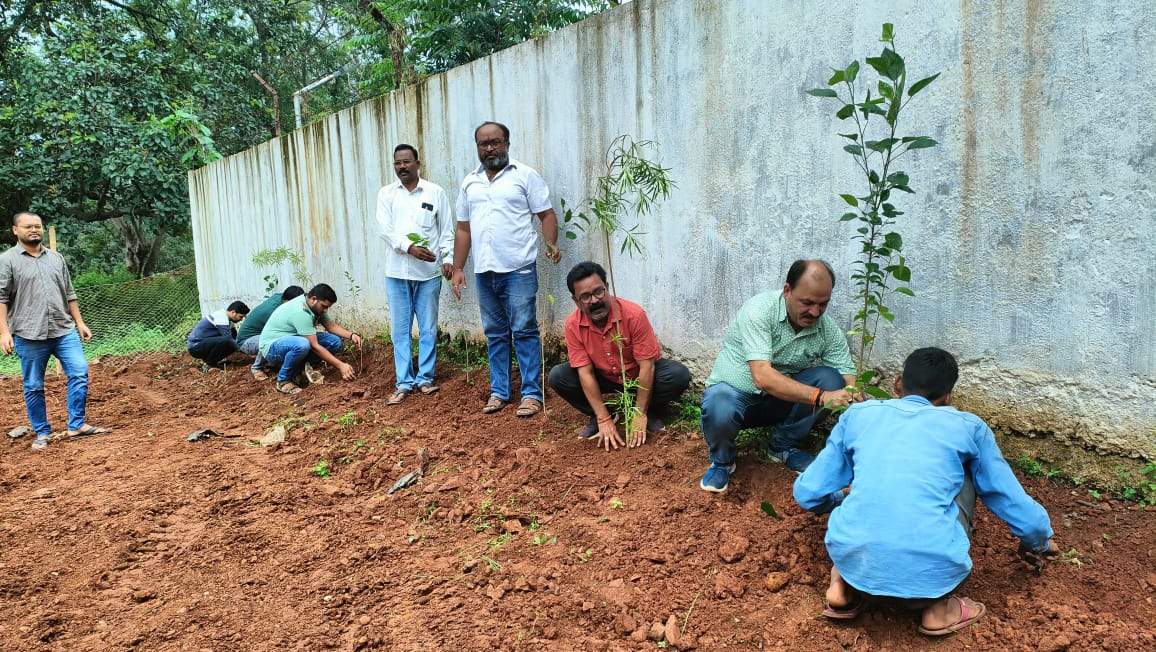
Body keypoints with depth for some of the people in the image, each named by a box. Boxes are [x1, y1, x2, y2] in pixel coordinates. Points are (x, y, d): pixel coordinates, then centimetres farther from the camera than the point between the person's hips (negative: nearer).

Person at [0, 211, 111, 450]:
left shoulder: (56, 258, 13)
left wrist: (79, 323, 13)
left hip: (64, 331, 4)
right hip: (29, 336, -3)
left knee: (79, 373, -5)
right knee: (33, 386, 5)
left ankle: (77, 425, 4)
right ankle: (42, 433, 17)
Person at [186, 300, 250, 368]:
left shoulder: (223, 314, 9)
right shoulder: (222, 319, -21)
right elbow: (228, 340, -24)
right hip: (195, 347, -10)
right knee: (227, 342, -31)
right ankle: (210, 364, -9)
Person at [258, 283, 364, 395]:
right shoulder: (300, 312, -31)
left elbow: (332, 326, 5)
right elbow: (315, 347, -30)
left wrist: (351, 335, -15)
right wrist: (340, 365, -30)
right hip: (271, 347, -9)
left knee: (335, 342, -8)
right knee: (302, 345, -41)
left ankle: (296, 369, 4)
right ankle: (283, 380, -15)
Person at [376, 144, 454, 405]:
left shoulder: (435, 192, 6)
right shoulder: (386, 194, 8)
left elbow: (447, 229, 5)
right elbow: (384, 228, -3)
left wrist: (448, 257, -7)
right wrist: (410, 247, -17)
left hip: (428, 271, -1)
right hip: (396, 272, 1)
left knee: (428, 329, 4)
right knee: (400, 331, 4)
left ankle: (425, 378, 15)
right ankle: (404, 382, 11)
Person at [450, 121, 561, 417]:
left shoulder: (525, 175, 1)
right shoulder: (469, 183, 15)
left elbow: (546, 214, -3)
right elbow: (463, 229, 17)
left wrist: (551, 243, -20)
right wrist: (457, 268, 13)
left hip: (519, 269, -5)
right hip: (484, 271, 5)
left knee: (524, 331, -2)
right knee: (495, 333, 11)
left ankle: (531, 393, 4)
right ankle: (499, 391, 20)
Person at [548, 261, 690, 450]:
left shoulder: (634, 314, -29)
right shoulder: (573, 325, -21)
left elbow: (647, 366, -25)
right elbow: (585, 373, -20)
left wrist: (640, 415, -24)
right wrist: (604, 419, -24)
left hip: (640, 375, -2)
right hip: (606, 377, 2)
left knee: (679, 374, -30)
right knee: (557, 376, -20)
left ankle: (649, 413, -1)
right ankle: (597, 417, 1)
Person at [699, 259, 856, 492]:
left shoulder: (829, 329, -8)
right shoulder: (759, 309, -25)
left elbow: (849, 380, -11)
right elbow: (762, 377, -35)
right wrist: (820, 397, -42)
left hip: (781, 400, 5)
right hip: (735, 392, -5)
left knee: (830, 379, -19)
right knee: (719, 410, -39)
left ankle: (784, 445, 3)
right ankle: (722, 461, -2)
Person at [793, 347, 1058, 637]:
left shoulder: (858, 414, 18)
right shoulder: (968, 426, 16)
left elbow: (807, 493, 19)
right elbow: (1013, 501, 25)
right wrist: (1038, 542, 48)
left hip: (853, 560, 2)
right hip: (931, 570, -1)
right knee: (965, 477, 26)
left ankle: (844, 586, 14)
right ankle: (938, 604, 17)